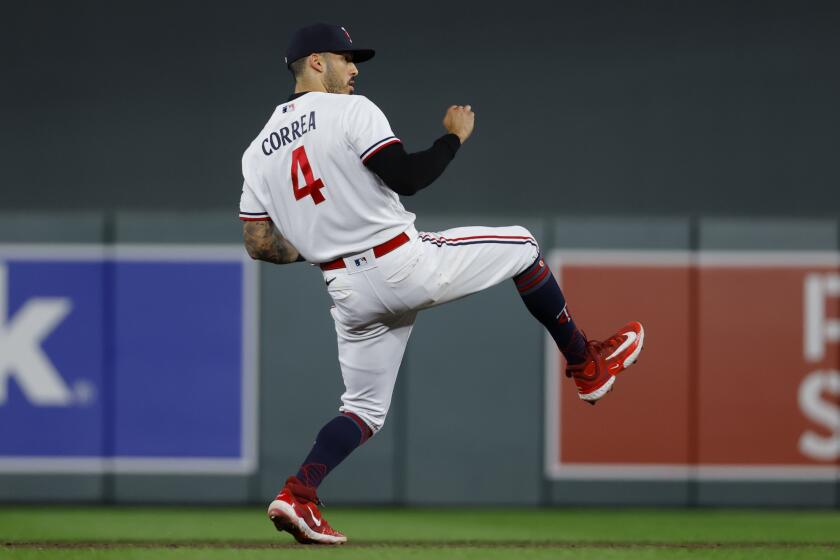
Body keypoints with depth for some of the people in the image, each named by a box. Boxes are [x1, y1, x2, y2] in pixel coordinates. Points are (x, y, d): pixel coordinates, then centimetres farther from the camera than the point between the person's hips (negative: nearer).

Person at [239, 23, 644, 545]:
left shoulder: (259, 150, 10)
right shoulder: (350, 111, -9)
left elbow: (260, 244, 8)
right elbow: (406, 178, -20)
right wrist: (454, 136, -5)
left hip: (348, 289, 6)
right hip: (404, 262, -6)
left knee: (365, 407, 16)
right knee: (522, 244, 14)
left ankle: (298, 494, -7)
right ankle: (587, 364, 23)